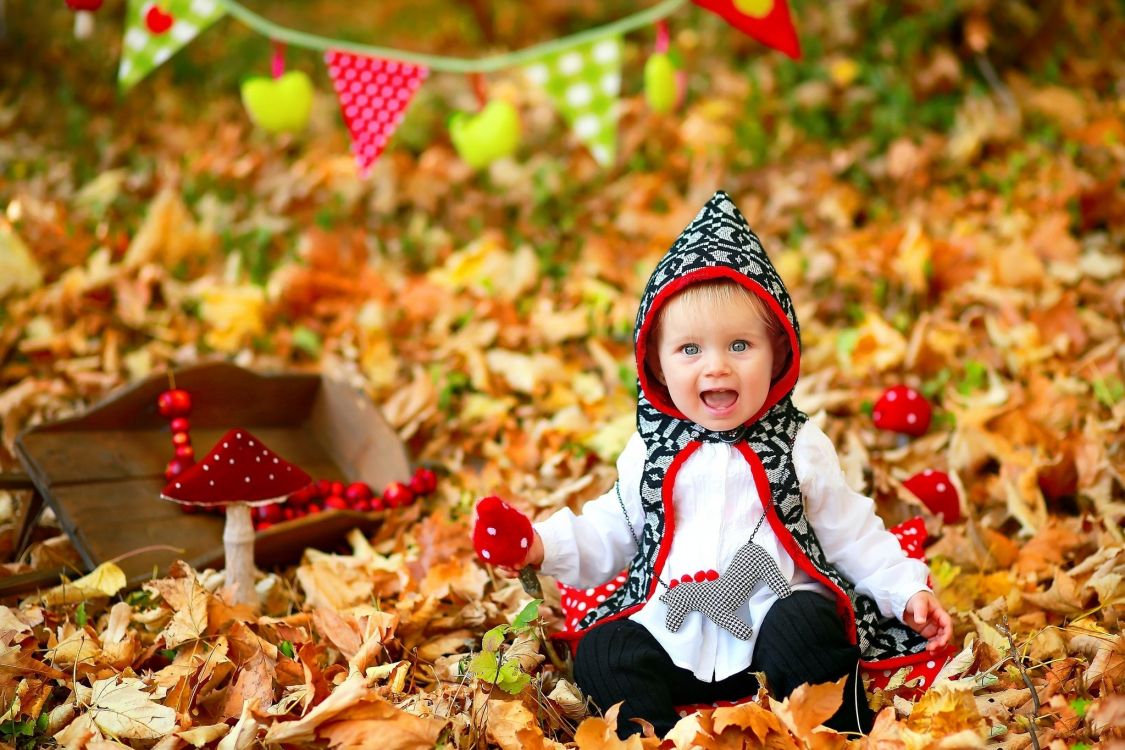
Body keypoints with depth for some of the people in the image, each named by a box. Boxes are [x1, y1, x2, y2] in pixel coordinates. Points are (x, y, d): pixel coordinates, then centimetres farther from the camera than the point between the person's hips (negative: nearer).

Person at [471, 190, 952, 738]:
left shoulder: (800, 447, 5)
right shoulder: (650, 452, 10)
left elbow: (851, 532, 11)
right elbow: (611, 533, 17)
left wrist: (906, 589, 1)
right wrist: (546, 545, 2)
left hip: (775, 619, -2)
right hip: (674, 638, 3)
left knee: (807, 629, -33)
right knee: (601, 654, -20)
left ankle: (839, 733, -15)